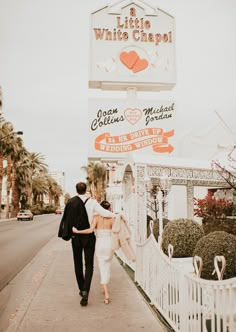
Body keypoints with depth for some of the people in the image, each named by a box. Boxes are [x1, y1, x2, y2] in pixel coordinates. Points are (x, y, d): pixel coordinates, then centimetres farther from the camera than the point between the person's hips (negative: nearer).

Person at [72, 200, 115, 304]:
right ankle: (105, 289, 32)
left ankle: (106, 294, -6)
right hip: (109, 243, 2)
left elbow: (90, 230, -16)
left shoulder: (96, 217, -4)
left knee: (102, 268, 4)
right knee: (107, 266, 21)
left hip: (100, 243, -1)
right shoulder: (111, 218, -1)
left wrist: (77, 231, -9)